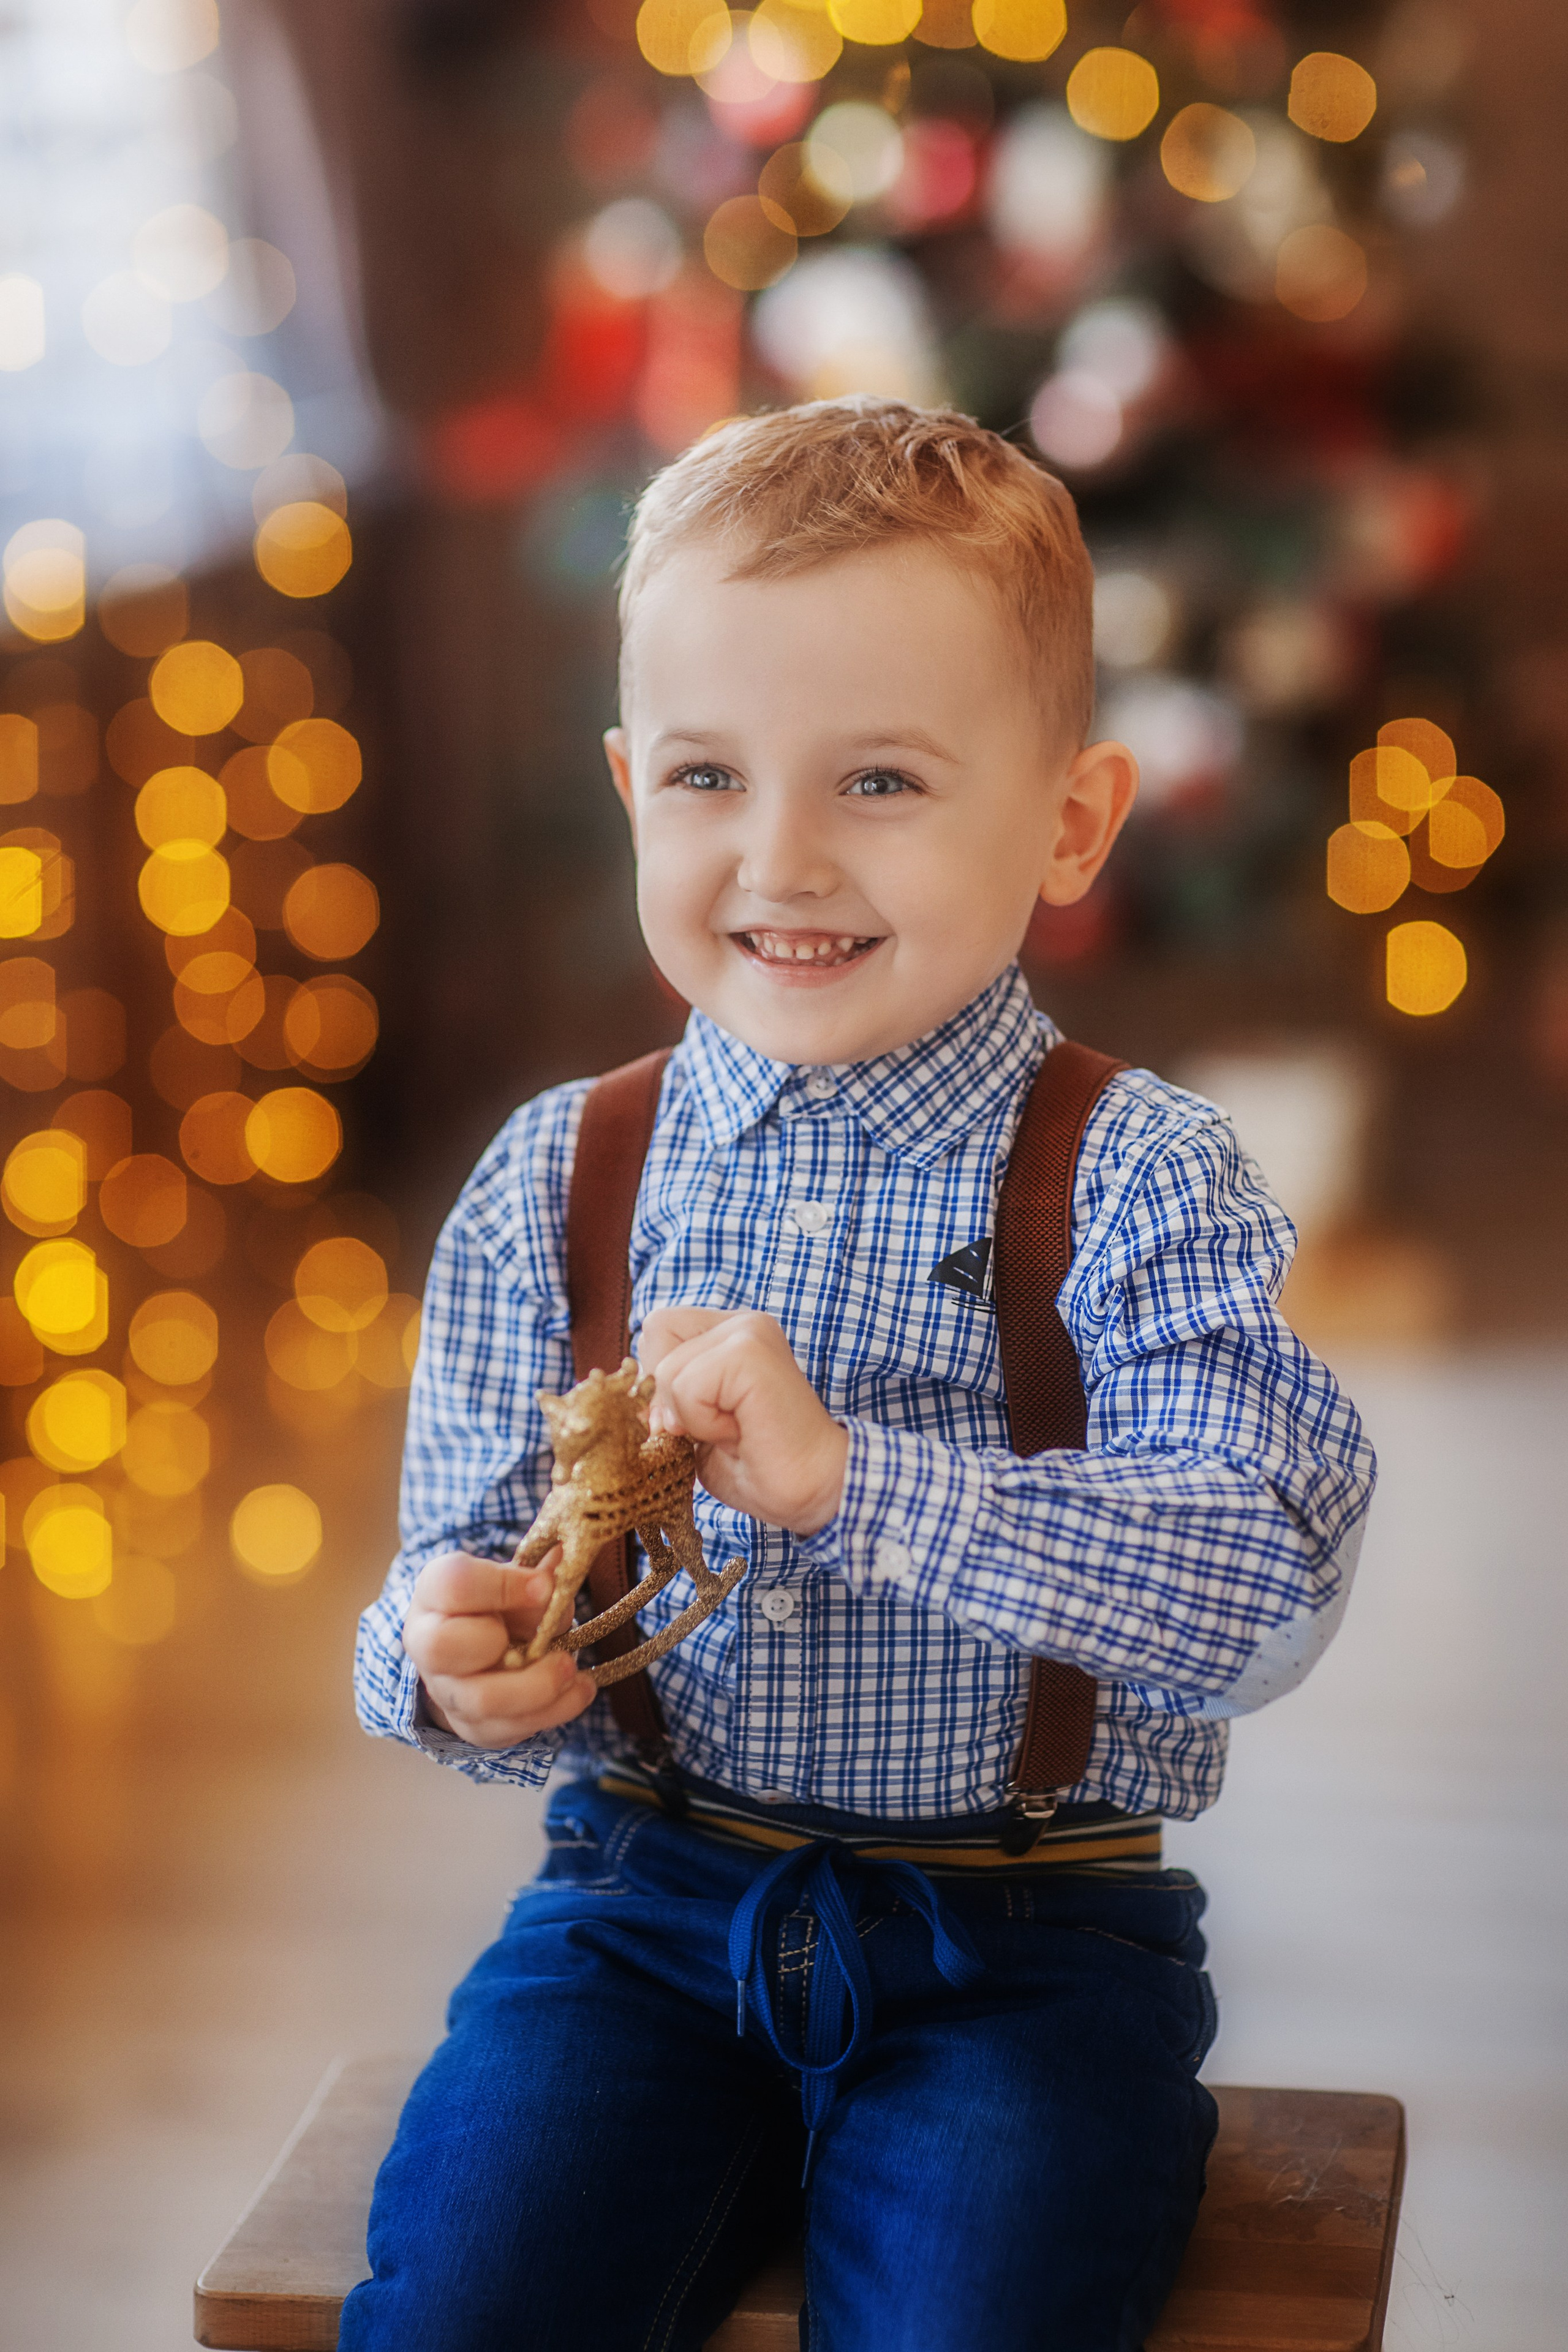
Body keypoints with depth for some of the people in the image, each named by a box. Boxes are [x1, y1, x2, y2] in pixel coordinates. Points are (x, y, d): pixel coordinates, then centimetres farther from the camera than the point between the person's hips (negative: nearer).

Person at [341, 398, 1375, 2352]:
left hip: (1024, 1944, -2)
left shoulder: (1133, 1183, -7)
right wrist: (455, 1663, -17)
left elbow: (1269, 1591, -19)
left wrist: (850, 1477, -27)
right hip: (646, 1903, 2)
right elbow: (467, 1564, 8)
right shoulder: (553, 1185, 3)